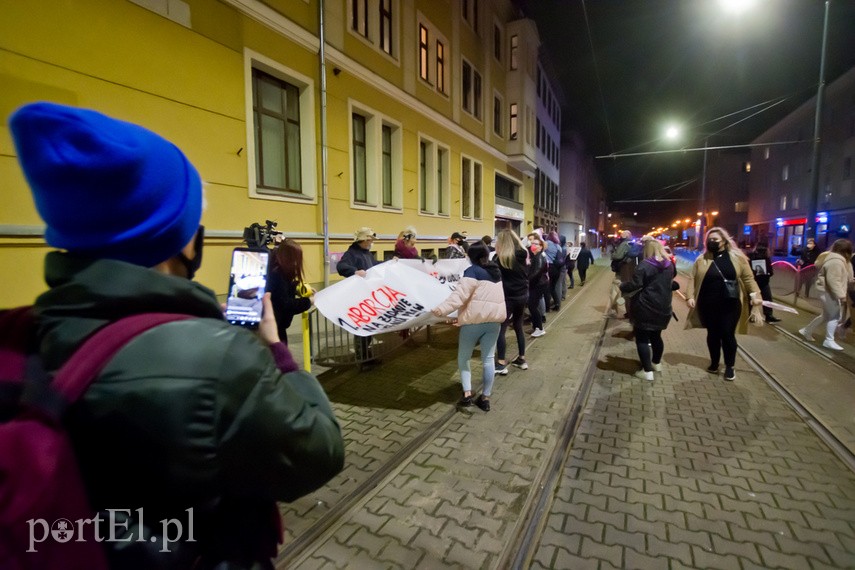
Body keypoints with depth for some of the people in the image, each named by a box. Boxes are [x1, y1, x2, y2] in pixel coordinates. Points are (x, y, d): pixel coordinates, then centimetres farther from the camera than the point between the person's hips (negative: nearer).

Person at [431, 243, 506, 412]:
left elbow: (460, 293, -22)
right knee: (488, 359, 9)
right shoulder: (496, 270, 13)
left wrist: (442, 309, -28)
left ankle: (467, 394, 1)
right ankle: (485, 398, 13)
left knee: (463, 358, 10)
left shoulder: (472, 271, -9)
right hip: (494, 319, 6)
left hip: (474, 319, -6)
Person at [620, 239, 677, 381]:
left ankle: (647, 371, 1)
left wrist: (622, 286, -3)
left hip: (646, 307, -7)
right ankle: (656, 363, 38)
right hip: (663, 307, 7)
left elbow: (635, 284, -20)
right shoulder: (669, 265, 7)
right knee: (656, 336, 23)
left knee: (642, 338, 1)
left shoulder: (644, 265, -15)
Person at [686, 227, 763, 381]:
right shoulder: (702, 259, 2)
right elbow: (692, 279, 1)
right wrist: (690, 296, -9)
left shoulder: (736, 257, 1)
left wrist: (755, 294, -8)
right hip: (709, 305, 1)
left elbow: (748, 278, 2)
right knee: (713, 334, 11)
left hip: (730, 305, -1)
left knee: (727, 334, 0)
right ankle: (714, 363, 28)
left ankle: (730, 366, 18)